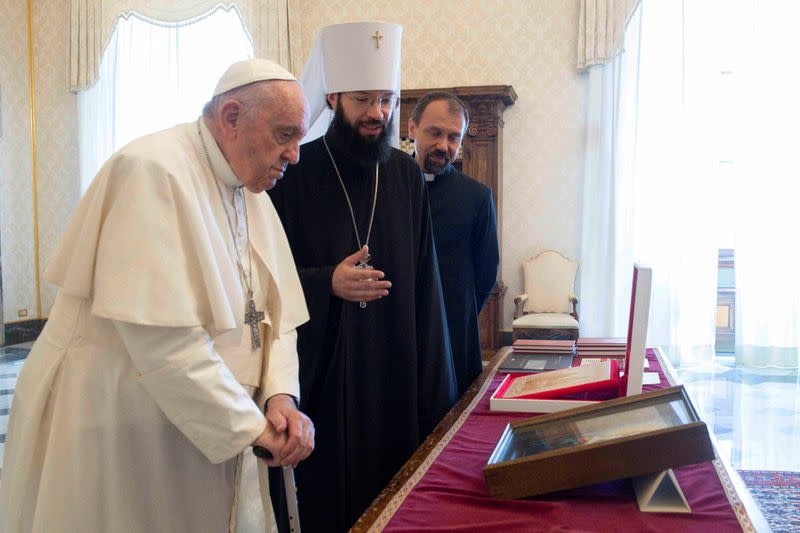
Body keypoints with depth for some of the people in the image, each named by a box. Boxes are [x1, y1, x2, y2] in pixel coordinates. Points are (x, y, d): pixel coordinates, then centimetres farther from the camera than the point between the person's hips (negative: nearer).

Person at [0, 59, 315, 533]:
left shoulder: (252, 195, 7)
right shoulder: (154, 171, -19)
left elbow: (277, 315, 6)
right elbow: (162, 334, -26)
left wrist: (280, 395, -12)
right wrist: (250, 424, -20)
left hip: (210, 432, 8)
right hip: (119, 435, -7)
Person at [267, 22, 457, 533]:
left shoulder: (407, 175, 4)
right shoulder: (295, 172, -7)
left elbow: (424, 280, 6)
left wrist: (435, 385, 2)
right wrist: (327, 284, -21)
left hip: (397, 370, 3)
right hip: (320, 371, -3)